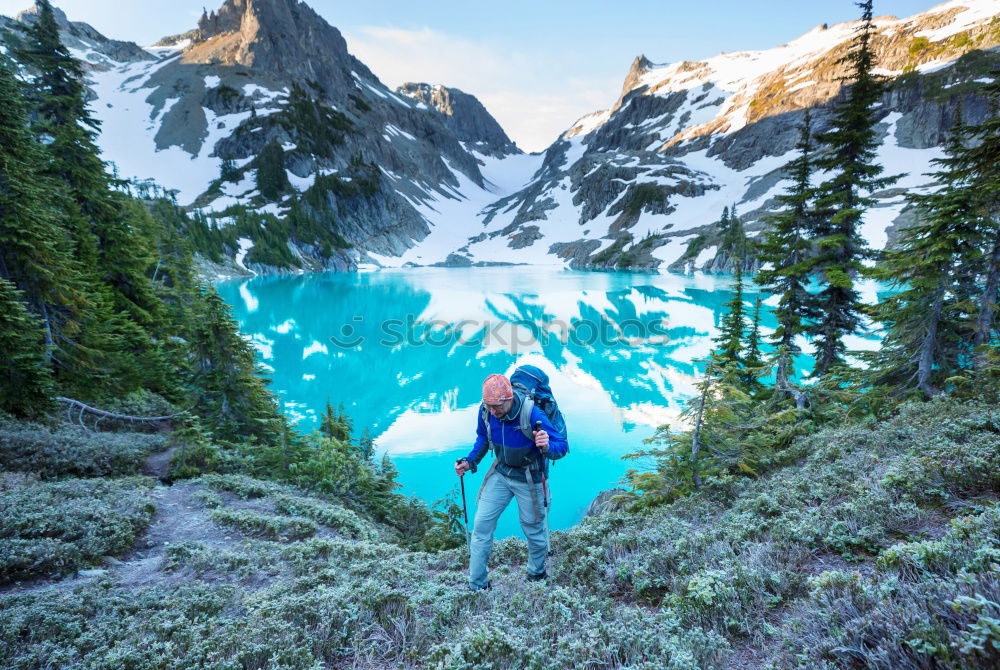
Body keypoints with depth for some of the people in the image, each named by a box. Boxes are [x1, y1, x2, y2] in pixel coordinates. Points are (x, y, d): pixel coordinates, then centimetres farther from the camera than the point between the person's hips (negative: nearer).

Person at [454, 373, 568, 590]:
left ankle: (537, 573, 44)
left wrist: (547, 446, -48)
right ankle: (477, 585, 18)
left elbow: (561, 446, -26)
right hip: (500, 473, 4)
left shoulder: (532, 414, -31)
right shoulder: (486, 411, -16)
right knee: (481, 525, 2)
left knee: (533, 528, 14)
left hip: (528, 480, -4)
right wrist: (470, 462, -5)